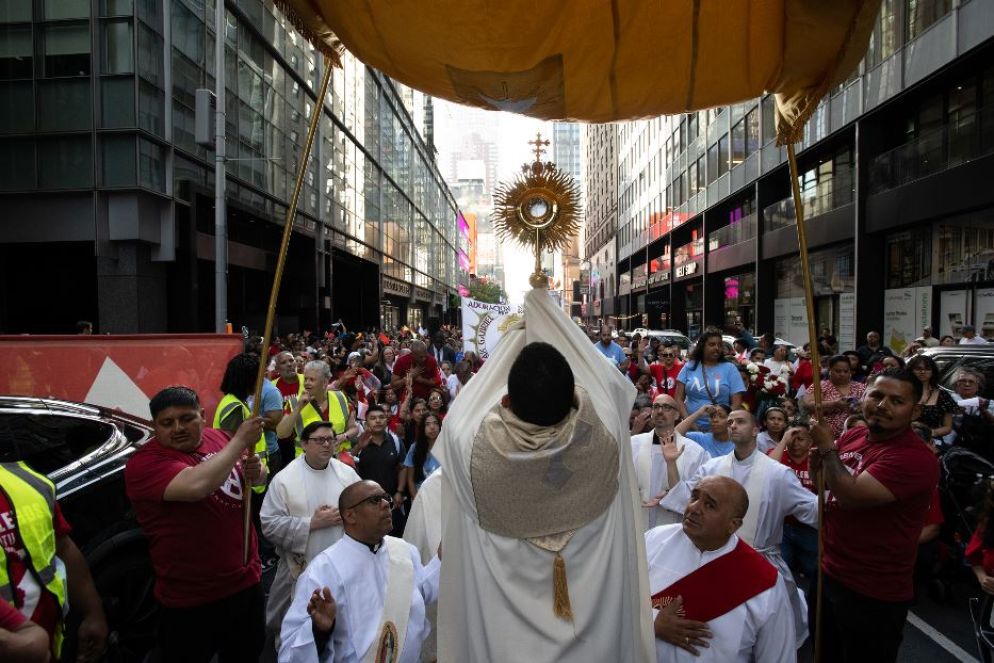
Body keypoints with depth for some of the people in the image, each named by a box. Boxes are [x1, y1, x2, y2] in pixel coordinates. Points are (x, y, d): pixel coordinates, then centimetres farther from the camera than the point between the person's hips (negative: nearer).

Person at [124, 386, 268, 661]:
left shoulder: (219, 438, -1)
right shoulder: (145, 463, -19)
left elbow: (258, 480, 12)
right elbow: (196, 485, -38)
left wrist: (256, 470, -11)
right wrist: (240, 440, -28)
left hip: (246, 580, 6)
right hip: (190, 600, -5)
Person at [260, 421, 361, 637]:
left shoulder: (348, 473, 0)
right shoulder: (284, 478, -11)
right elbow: (269, 524, -16)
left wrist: (344, 516, -18)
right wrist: (311, 523, -20)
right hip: (300, 567, -2)